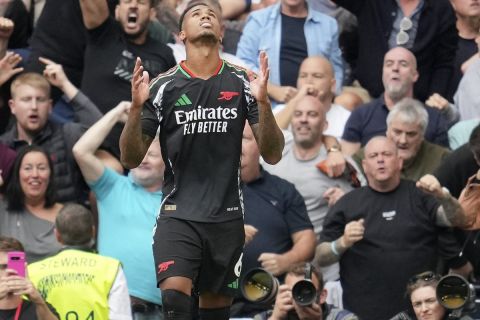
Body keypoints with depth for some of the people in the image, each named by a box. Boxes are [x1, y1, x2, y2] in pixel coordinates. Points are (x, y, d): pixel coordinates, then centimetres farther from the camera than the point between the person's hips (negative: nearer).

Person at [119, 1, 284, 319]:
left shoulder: (242, 84, 3)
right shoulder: (164, 86, 0)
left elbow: (272, 155, 1)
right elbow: (132, 159, 1)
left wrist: (263, 102, -15)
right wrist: (137, 107, -15)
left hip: (227, 217, 2)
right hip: (178, 213, -2)